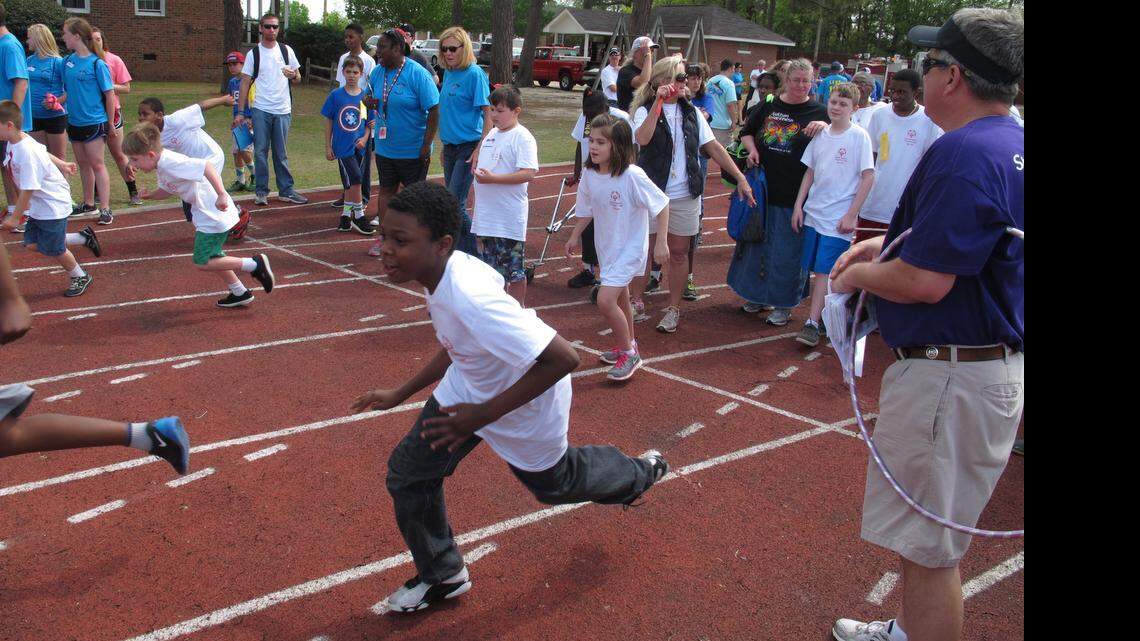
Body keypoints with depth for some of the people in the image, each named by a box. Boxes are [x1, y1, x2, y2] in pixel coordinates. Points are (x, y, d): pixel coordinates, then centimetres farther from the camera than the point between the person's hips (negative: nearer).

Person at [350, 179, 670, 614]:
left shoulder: (471, 299, -42)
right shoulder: (444, 273, -14)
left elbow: (563, 358, -42)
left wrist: (484, 414, -35)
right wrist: (400, 395, 9)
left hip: (524, 408, -7)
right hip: (467, 388, 7)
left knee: (552, 483, 22)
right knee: (408, 473, 4)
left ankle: (640, 472, 53)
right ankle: (442, 576, 29)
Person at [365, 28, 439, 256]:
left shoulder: (417, 74, -16)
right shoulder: (378, 72, 3)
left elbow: (433, 111, -17)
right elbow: (371, 99, 18)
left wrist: (426, 145, -20)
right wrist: (370, 103, -8)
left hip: (413, 150, -6)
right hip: (385, 147, 6)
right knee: (386, 189, 12)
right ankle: (384, 236, 22)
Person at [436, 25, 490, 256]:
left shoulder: (475, 74, -12)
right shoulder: (448, 73, 11)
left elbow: (488, 114, -15)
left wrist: (480, 150, -23)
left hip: (468, 148, -8)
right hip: (450, 146, 8)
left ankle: (472, 253, 1)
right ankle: (463, 253, 22)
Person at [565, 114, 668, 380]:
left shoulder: (632, 175, -25)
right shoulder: (590, 174, -6)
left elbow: (661, 204, -17)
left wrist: (661, 243, -17)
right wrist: (575, 236, 14)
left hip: (630, 248, -7)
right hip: (607, 247, 7)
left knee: (605, 300, -17)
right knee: (620, 298, 22)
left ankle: (628, 353, 2)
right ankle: (628, 346, 44)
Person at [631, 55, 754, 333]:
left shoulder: (691, 112, 6)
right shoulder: (646, 111, -6)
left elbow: (713, 146, 5)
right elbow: (642, 139, -27)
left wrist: (740, 178, 1)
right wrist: (658, 103, -28)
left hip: (685, 196, 3)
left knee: (678, 253, 10)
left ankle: (674, 308, 21)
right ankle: (636, 301, 26)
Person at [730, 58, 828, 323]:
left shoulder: (819, 112, -3)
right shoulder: (768, 107, 5)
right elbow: (747, 131, 19)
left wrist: (825, 127, -23)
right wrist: (752, 149, -2)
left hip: (794, 195, -4)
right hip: (762, 188, 4)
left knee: (787, 250, 3)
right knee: (757, 240, 15)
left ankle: (783, 303, 17)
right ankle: (758, 293, 32)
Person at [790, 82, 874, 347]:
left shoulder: (859, 136, -7)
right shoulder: (820, 134, 7)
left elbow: (868, 177, -8)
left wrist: (851, 215, -11)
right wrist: (798, 206, 8)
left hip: (839, 218, -5)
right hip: (813, 213, 5)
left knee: (824, 270, -8)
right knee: (814, 269, 9)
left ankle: (812, 323, -7)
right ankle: (821, 313, 21)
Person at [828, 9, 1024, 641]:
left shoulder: (963, 153, -23)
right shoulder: (1010, 144, 10)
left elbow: (924, 281, -28)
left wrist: (857, 276, -8)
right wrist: (885, 240, 13)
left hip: (950, 375, -11)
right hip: (991, 360, 11)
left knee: (926, 543, 1)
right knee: (928, 531, 27)